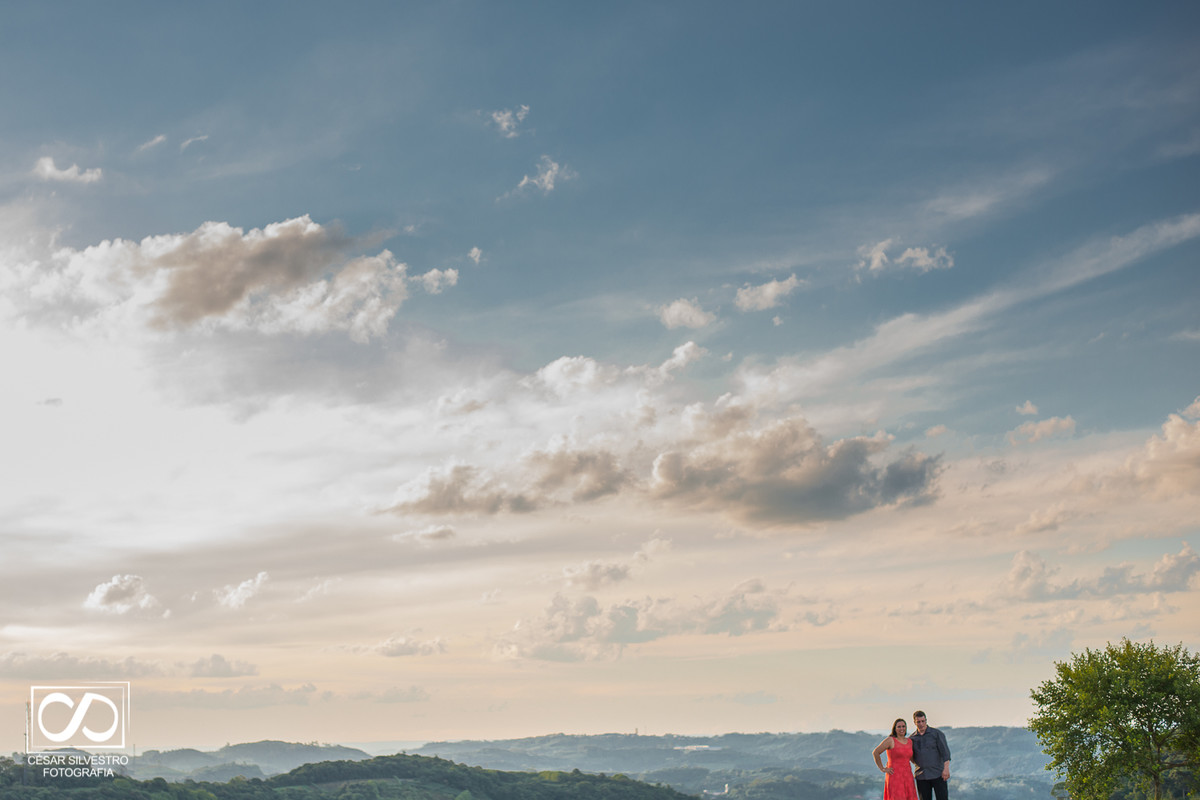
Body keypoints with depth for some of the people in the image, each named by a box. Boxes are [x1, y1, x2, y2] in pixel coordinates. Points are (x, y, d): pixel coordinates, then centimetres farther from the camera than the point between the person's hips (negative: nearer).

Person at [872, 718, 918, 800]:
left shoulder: (910, 741, 12)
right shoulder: (890, 740, -5)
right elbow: (875, 753, -6)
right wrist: (882, 769, -6)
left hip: (907, 776, 6)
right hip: (895, 776, -6)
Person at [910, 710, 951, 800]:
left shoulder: (936, 733, 1)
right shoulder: (912, 738, 10)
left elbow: (945, 751, -5)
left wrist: (946, 769, -15)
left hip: (937, 774, -3)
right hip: (921, 776, 3)